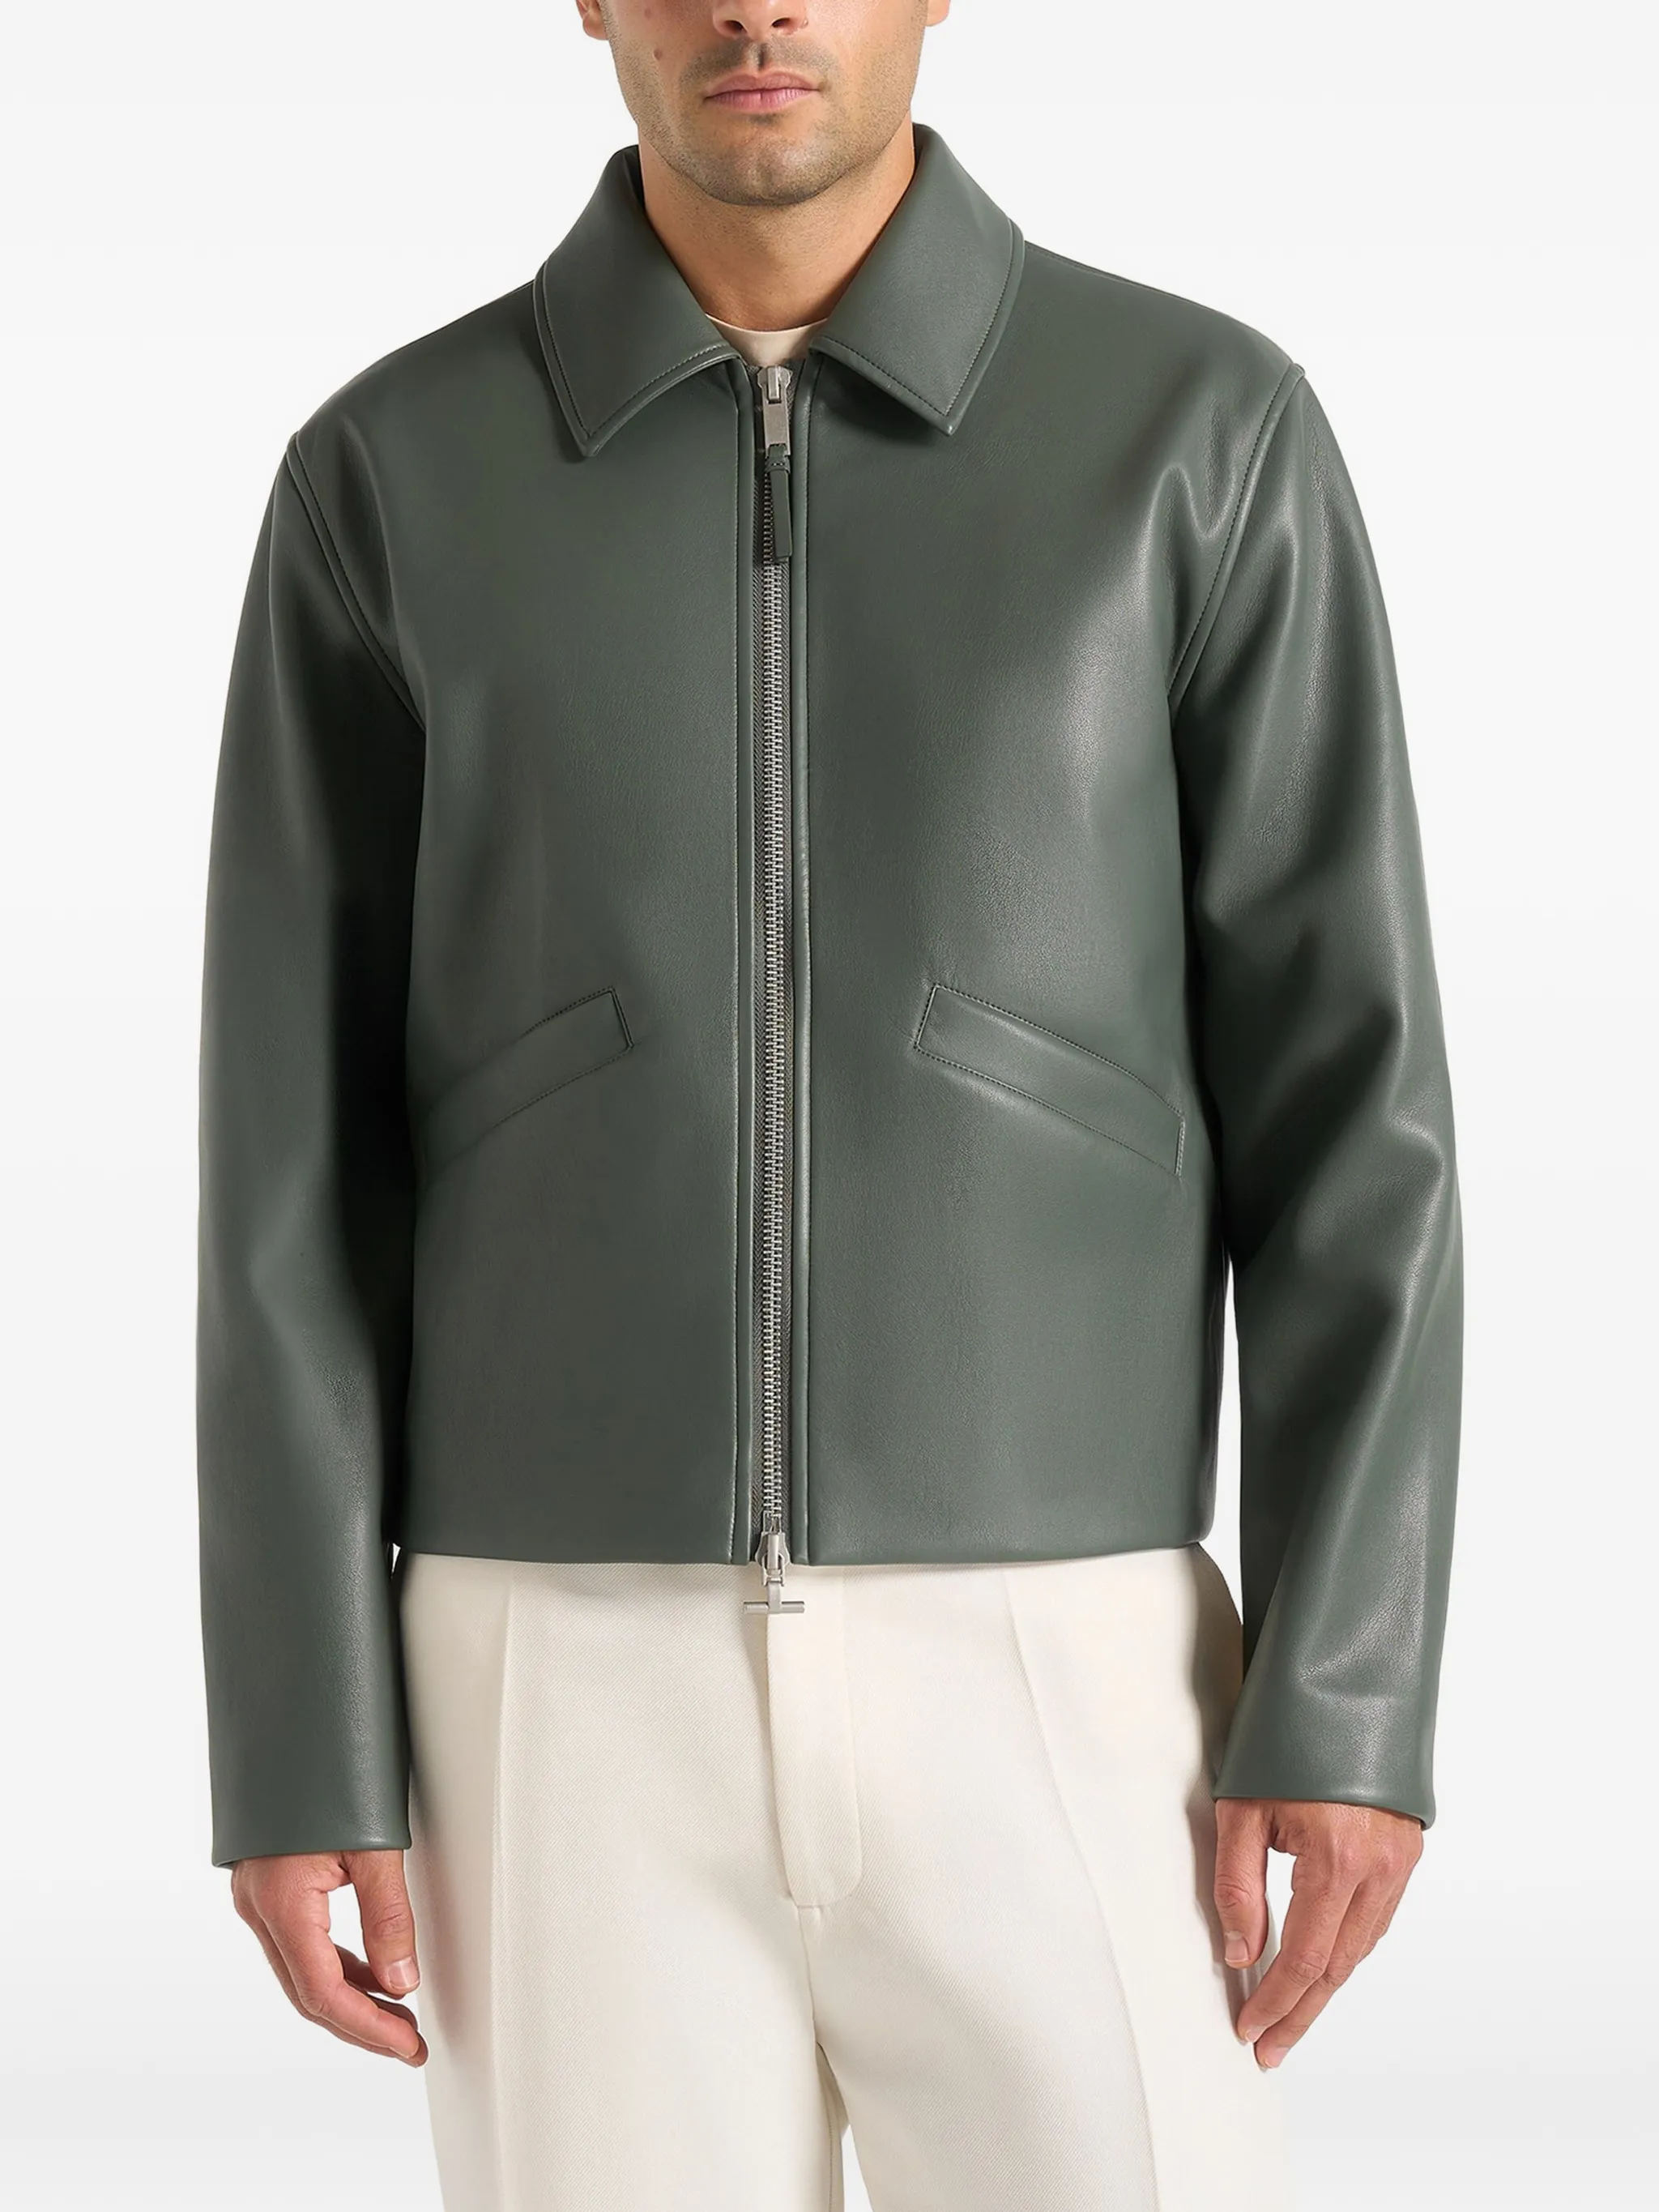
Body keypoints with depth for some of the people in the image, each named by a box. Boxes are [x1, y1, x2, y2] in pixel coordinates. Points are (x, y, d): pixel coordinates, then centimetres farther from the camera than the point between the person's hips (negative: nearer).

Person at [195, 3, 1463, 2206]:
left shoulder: (1205, 429, 0)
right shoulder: (391, 484, 3)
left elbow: (1347, 1111, -2)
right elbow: (302, 1171, 3)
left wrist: (1356, 1693, -9)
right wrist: (294, 1745, -2)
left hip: (1040, 1688, 0)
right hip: (579, 1696, 1)